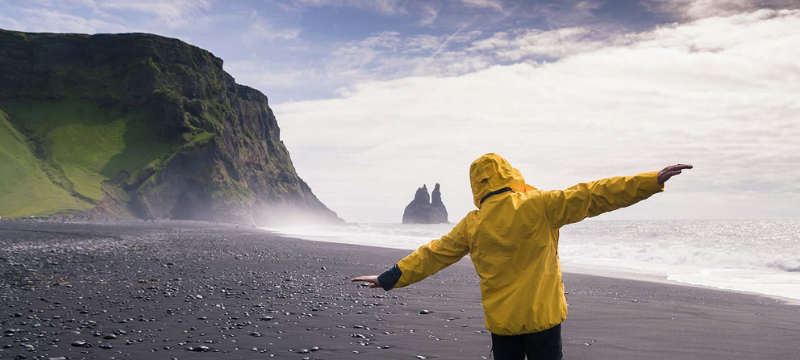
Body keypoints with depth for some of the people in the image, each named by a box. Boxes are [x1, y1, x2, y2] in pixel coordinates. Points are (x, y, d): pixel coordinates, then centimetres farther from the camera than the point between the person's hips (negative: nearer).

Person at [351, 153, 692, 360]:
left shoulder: (472, 223, 2)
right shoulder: (540, 205, -8)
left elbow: (434, 254, 7)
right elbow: (592, 195, -12)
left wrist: (390, 278, 17)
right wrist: (653, 180, -10)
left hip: (501, 321, 3)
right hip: (543, 316, -3)